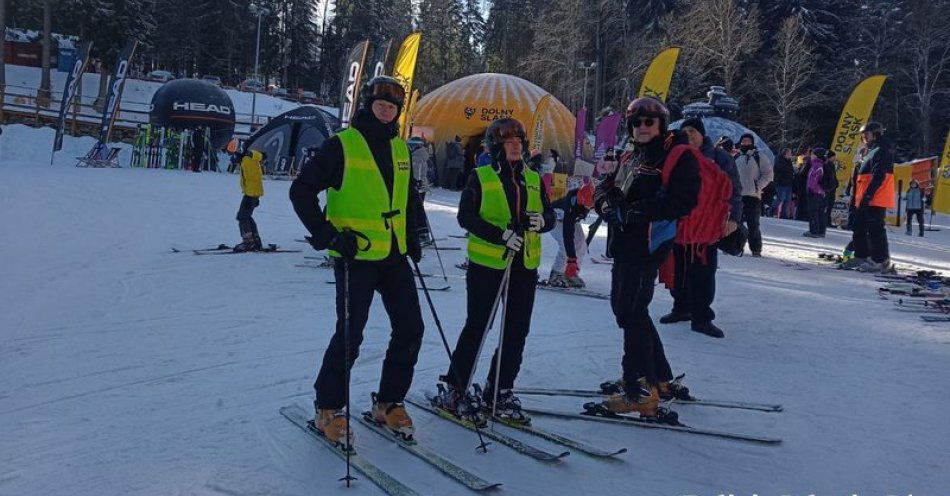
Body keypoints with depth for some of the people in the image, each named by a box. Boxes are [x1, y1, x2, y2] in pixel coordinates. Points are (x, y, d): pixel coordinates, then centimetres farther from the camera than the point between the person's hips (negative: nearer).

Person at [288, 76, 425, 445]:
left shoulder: (400, 148, 13)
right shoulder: (342, 145, -7)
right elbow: (301, 191, -8)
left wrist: (412, 237, 14)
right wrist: (327, 235, -14)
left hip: (394, 256, 7)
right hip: (355, 256, -6)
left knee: (410, 328, 5)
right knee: (350, 334, -5)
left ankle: (388, 402, 21)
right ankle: (328, 408, 14)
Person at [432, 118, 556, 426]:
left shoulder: (533, 179, 12)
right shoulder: (480, 177, -1)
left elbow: (550, 215, 14)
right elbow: (466, 216, -9)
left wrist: (542, 220, -11)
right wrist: (501, 234, -21)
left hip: (525, 265, 5)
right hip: (487, 262, -5)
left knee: (517, 331, 8)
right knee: (477, 328, -1)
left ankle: (500, 392, 21)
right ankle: (452, 389, 12)